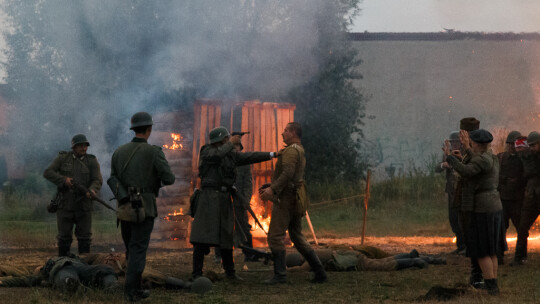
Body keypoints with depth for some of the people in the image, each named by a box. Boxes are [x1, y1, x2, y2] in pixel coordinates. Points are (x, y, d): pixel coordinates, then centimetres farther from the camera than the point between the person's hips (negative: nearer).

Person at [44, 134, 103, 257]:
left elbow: (97, 181, -9)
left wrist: (92, 190, -30)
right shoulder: (63, 158, 2)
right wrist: (63, 180, -18)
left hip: (83, 205, 0)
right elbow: (48, 173, -4)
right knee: (64, 236, 5)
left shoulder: (92, 161, 1)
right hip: (65, 205, 0)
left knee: (84, 237, 0)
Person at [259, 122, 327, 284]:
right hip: (295, 201, 10)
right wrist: (268, 187, 20)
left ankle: (280, 275, -8)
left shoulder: (291, 150, -11)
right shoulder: (300, 151, 22)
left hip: (286, 199, -10)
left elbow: (287, 173, -25)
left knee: (275, 236, -7)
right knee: (297, 237, 12)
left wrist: (272, 189, -31)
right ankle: (319, 272, 8)